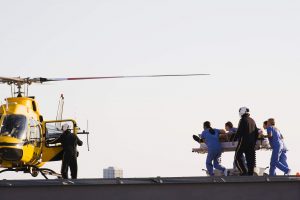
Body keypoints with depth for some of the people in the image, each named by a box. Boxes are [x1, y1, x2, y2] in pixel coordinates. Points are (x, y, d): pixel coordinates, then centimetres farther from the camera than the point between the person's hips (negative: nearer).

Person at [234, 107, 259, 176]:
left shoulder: (243, 120, -10)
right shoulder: (252, 121, 13)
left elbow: (239, 132, -14)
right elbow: (256, 133, 17)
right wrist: (254, 141, 23)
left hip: (243, 142, -7)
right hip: (251, 143, 7)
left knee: (237, 158, 0)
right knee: (250, 159, 9)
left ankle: (244, 172, -11)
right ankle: (250, 174, 8)